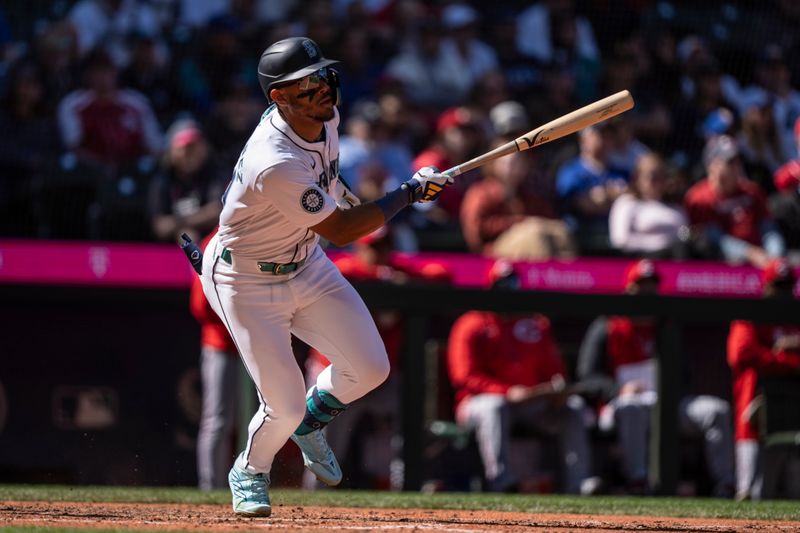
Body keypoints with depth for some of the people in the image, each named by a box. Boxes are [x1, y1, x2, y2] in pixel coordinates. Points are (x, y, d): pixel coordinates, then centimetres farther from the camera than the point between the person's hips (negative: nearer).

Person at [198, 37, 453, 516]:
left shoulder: (325, 117, -10)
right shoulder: (276, 165, -37)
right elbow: (340, 230, -27)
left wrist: (339, 191, 23)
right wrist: (410, 192, -20)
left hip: (306, 265, 8)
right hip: (247, 282, -8)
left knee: (370, 368, 2)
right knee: (285, 406, -7)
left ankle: (310, 419, 33)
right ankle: (250, 472, 26)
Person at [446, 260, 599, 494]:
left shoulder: (536, 325, 15)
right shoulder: (472, 327, -1)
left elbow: (554, 368, 15)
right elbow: (466, 377, -12)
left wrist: (557, 389, -11)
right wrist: (507, 392, -26)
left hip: (533, 402, 5)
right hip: (478, 402, -5)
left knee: (573, 407, -14)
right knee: (494, 407, -37)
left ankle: (577, 482, -25)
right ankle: (500, 480, -48)